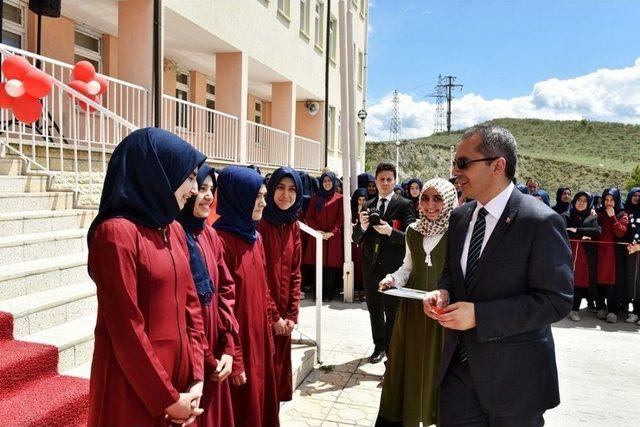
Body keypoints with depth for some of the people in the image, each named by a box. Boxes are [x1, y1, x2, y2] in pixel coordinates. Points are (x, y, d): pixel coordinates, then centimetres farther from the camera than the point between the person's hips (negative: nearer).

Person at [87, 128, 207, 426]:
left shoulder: (173, 229, 6)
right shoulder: (116, 232, -18)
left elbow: (190, 304, 7)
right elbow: (126, 329, -19)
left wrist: (196, 376, 1)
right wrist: (168, 399, -12)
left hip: (179, 371, 7)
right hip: (135, 387, -7)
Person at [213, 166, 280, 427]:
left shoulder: (255, 237, 7)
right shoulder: (220, 240, -20)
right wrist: (234, 359, -18)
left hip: (260, 333, 8)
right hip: (237, 339, -8)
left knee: (262, 399, 20)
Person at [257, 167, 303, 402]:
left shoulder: (293, 226, 6)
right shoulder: (261, 223, -14)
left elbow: (295, 272, 7)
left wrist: (292, 314, 0)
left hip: (284, 314, 6)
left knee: (279, 369, 15)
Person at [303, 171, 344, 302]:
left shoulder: (339, 198, 4)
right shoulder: (316, 197, 10)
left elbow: (340, 218, 0)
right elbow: (310, 217, 7)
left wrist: (331, 232, -10)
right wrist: (318, 231, -6)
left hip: (333, 237, -1)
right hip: (318, 236, 2)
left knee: (331, 266, -2)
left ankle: (328, 293, 6)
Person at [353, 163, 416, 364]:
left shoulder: (404, 205, -4)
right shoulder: (368, 206, 9)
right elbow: (356, 239, 6)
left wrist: (390, 231, -27)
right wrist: (362, 226, -14)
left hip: (393, 269, -5)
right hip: (370, 266, 5)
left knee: (392, 313, 4)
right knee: (375, 310, 17)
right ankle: (379, 346, 34)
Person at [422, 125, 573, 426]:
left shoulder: (540, 221, -16)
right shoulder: (460, 217, 5)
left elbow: (556, 300, -18)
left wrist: (479, 315, -23)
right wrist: (443, 292, -6)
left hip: (513, 376, -5)